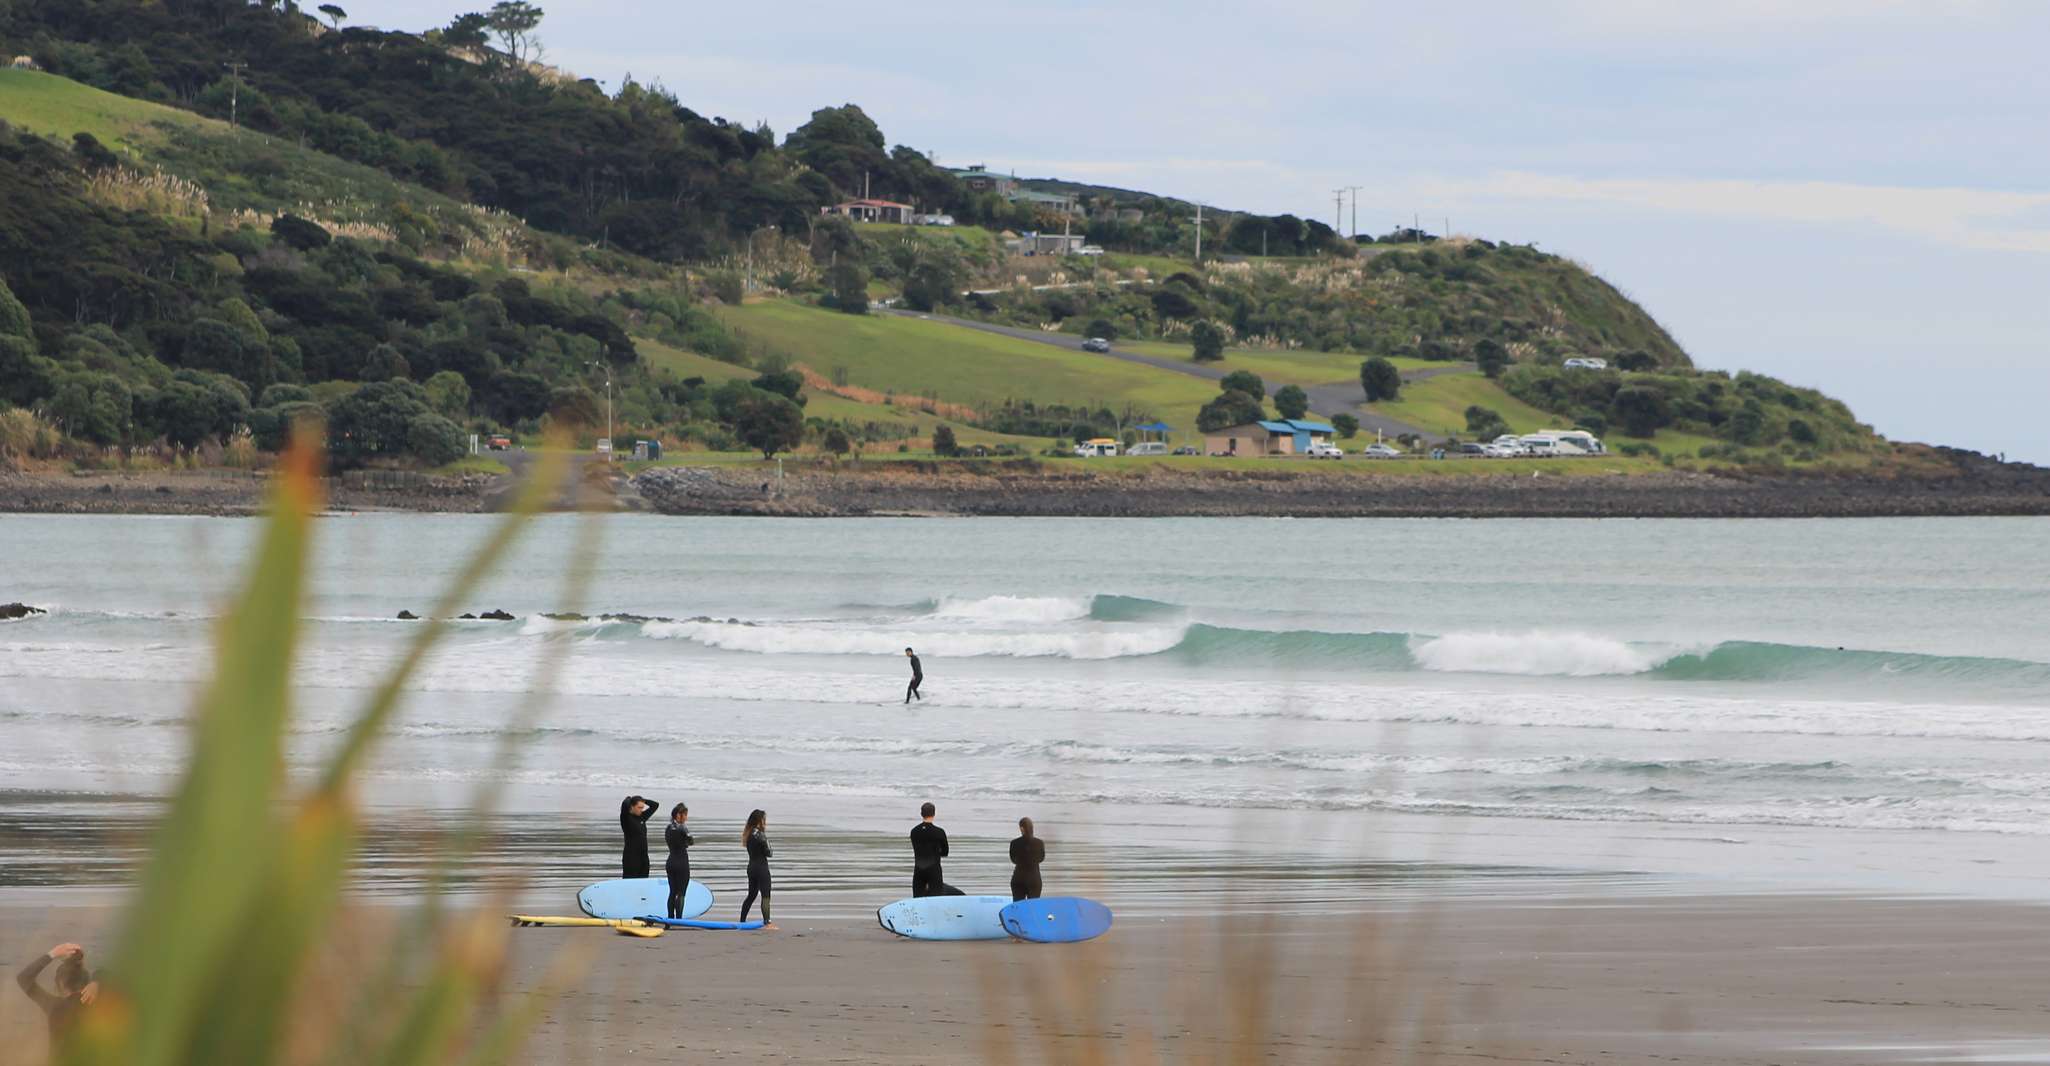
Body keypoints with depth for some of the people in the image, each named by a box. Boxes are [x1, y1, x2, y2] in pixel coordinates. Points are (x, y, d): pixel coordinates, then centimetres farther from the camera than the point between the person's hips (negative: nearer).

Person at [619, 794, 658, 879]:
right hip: (631, 857, -7)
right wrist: (629, 799, -4)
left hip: (643, 857, 7)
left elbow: (655, 805, 19)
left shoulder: (642, 817, 11)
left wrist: (642, 800, 9)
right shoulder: (626, 818, -8)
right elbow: (625, 805, -25)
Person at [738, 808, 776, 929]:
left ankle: (742, 921, 23)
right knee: (765, 896, -8)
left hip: (751, 867, 9)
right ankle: (767, 922, -14)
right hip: (761, 868, -9)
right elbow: (767, 853, -16)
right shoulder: (759, 834, -16)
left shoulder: (749, 833, 10)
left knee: (751, 895, 18)